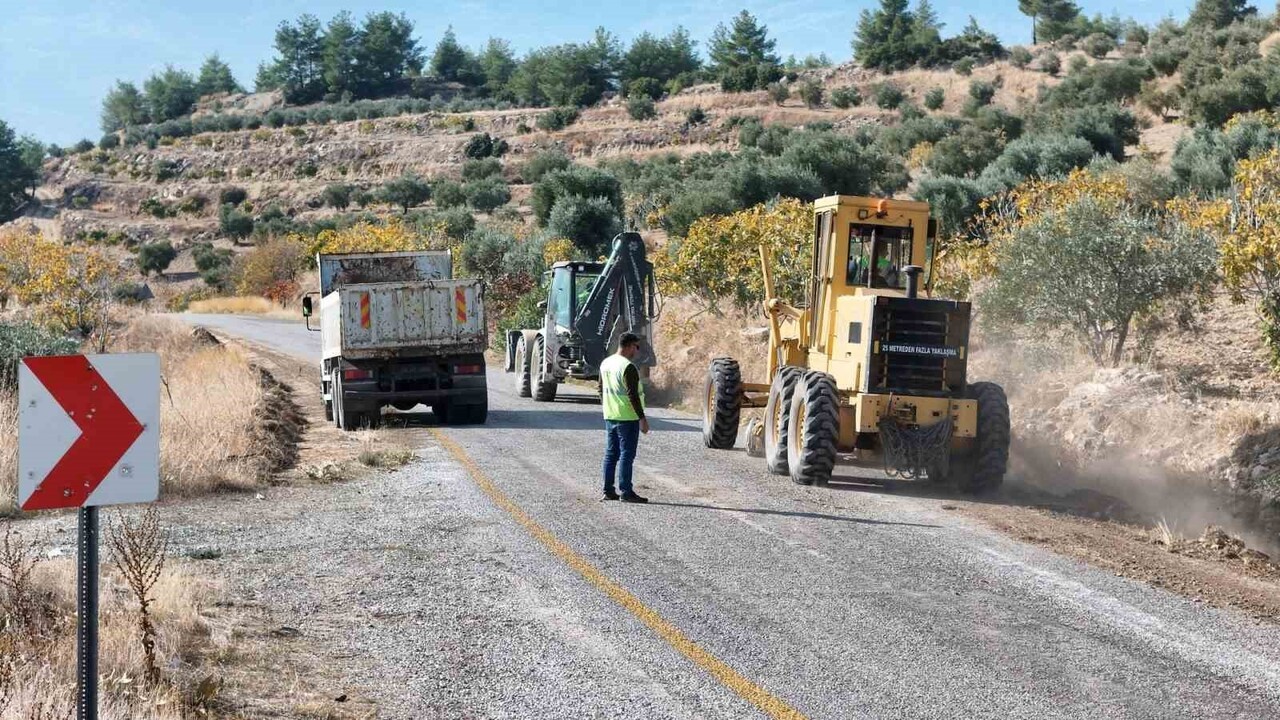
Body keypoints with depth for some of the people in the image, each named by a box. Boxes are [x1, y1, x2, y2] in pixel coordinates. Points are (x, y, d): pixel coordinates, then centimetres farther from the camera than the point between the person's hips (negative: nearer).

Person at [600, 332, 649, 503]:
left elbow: (601, 389, 17)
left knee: (610, 454, 12)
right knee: (626, 455, -5)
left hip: (610, 417, 8)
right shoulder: (628, 367, -17)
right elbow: (632, 395, -20)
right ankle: (626, 492, -4)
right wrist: (642, 418, -16)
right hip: (627, 418, -8)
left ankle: (608, 491, 15)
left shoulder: (605, 363, 10)